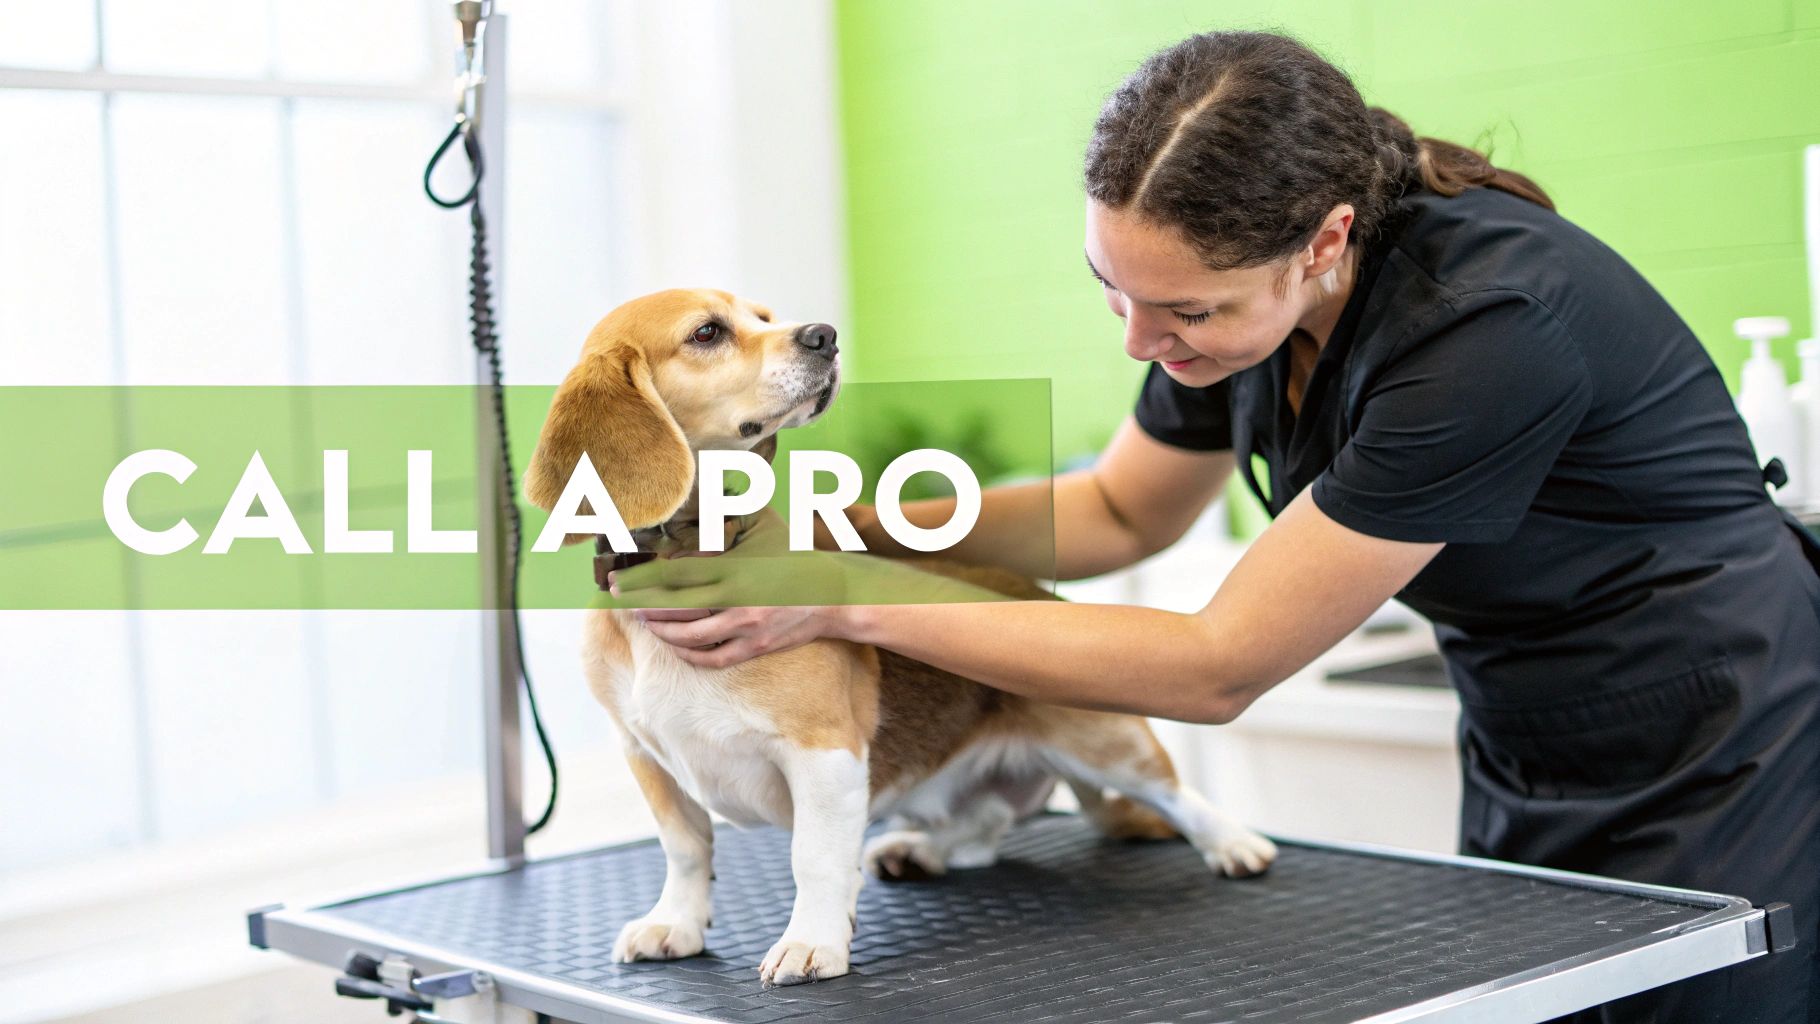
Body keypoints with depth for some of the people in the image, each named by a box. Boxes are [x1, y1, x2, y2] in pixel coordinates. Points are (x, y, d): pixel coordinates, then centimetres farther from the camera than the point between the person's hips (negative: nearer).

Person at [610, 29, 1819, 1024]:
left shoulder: (1490, 326, -34)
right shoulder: (1236, 291, -11)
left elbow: (1218, 668, -29)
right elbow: (1122, 508, 8)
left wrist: (847, 607, -29)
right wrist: (853, 530, -9)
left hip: (1717, 777, -7)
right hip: (1526, 778, 7)